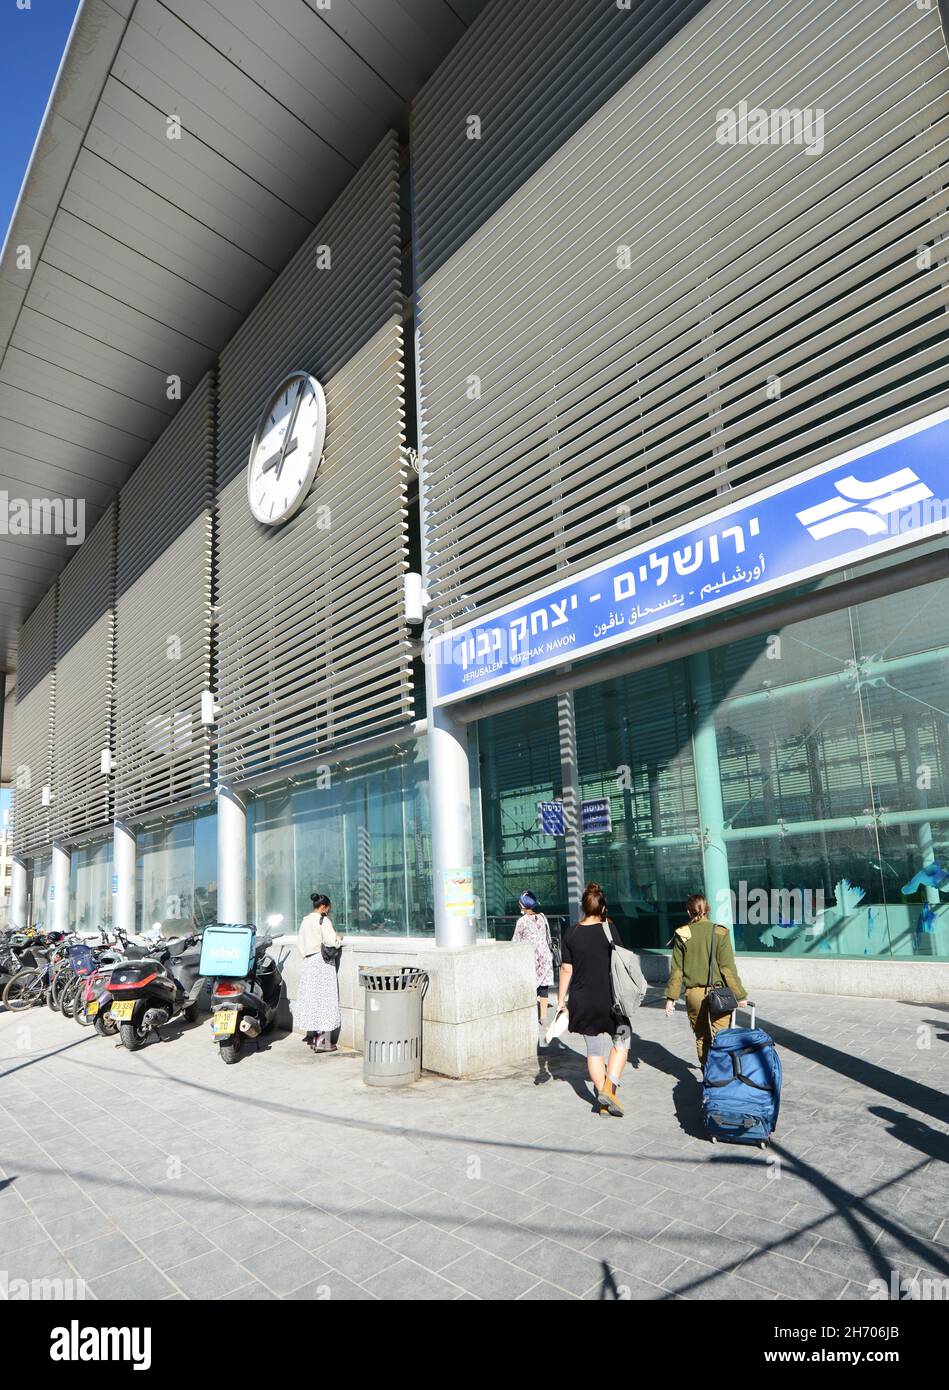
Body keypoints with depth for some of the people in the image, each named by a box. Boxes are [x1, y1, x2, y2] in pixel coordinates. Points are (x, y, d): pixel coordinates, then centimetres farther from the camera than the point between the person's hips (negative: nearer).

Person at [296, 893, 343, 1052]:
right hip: (322, 963, -8)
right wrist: (339, 938, 1)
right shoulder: (323, 921, -12)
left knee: (310, 998, 14)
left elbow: (300, 942, 15)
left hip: (308, 963, 8)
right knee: (325, 999, -4)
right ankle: (323, 1041, -5)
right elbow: (332, 942, -19)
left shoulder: (305, 920, 11)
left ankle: (311, 1034, 22)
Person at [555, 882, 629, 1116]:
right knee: (621, 1041, 16)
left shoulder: (571, 933, -4)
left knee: (594, 1050, 14)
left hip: (582, 1002, 3)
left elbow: (566, 969, -1)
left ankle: (603, 1101, 18)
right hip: (609, 999, -2)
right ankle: (609, 1087, 0)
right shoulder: (607, 929, -11)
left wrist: (561, 1000, 6)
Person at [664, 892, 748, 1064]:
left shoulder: (682, 935, -2)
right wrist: (740, 995, 2)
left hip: (694, 993, 2)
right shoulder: (720, 932, -6)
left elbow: (676, 969, 0)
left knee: (702, 1038, 15)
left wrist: (671, 997, 6)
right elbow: (728, 967, -7)